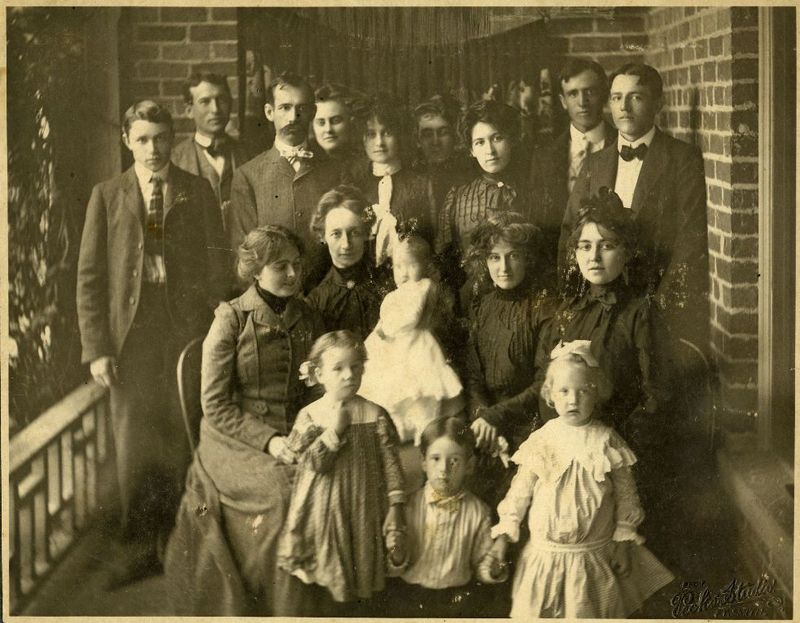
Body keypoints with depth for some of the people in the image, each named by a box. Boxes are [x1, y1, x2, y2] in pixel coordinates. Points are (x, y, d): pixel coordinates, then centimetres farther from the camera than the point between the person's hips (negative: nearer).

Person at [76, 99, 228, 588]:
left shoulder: (198, 193, 5)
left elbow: (218, 267, 5)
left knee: (183, 442, 3)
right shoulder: (108, 196, 5)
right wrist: (97, 348, -4)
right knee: (133, 444, 2)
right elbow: (90, 277, 3)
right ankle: (140, 551, 13)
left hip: (188, 328, 0)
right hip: (131, 332, 0)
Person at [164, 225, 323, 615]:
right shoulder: (231, 320, -6)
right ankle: (281, 610, -14)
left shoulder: (306, 318, 10)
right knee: (287, 487, -31)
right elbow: (216, 405, -8)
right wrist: (268, 440, -18)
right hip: (234, 441, -4)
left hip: (291, 435, 5)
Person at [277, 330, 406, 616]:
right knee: (327, 596, 7)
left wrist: (395, 516, -8)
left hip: (363, 515, 1)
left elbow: (391, 466, -4)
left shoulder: (375, 415, -4)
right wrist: (334, 429, -18)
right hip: (324, 515, 0)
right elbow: (311, 462, -12)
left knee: (361, 597, 10)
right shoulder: (310, 415, -3)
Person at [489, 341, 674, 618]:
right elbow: (520, 491, 0)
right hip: (545, 554, 1)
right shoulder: (540, 441, -6)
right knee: (536, 613, 10)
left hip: (594, 559, 0)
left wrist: (624, 544, 1)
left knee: (590, 613, 10)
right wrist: (503, 535, -2)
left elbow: (625, 494, 0)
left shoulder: (608, 442, -7)